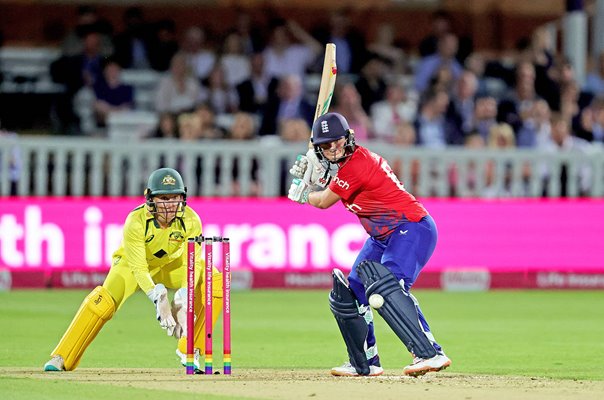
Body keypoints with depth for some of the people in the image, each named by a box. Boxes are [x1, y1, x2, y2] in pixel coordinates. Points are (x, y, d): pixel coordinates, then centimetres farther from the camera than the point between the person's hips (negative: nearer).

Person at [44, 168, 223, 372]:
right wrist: (157, 298, -50)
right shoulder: (136, 222, -33)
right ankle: (61, 358, -20)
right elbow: (138, 269, -33)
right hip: (132, 264, -3)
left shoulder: (190, 220, -26)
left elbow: (193, 263, -26)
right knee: (104, 299, -30)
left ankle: (189, 350, -12)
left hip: (171, 265, 3)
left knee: (216, 282, -21)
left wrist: (182, 300, -43)